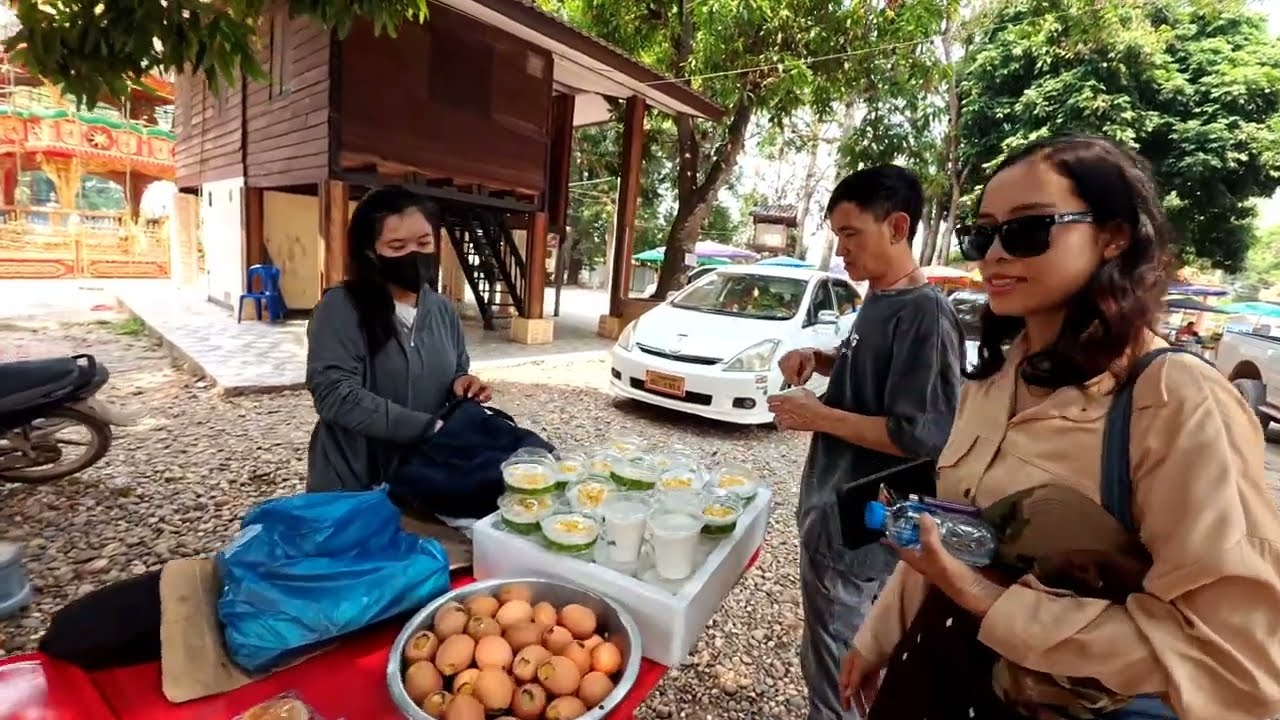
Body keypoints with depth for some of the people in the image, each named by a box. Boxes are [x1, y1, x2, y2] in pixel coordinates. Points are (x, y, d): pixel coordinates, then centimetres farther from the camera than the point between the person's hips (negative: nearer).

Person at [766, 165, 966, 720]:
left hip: (860, 526, -9)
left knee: (833, 666, 9)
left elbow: (922, 436, -25)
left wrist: (819, 416, -20)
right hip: (836, 509, 9)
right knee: (835, 656, 26)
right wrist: (819, 359, 4)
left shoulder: (925, 313, -21)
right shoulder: (877, 301, 8)